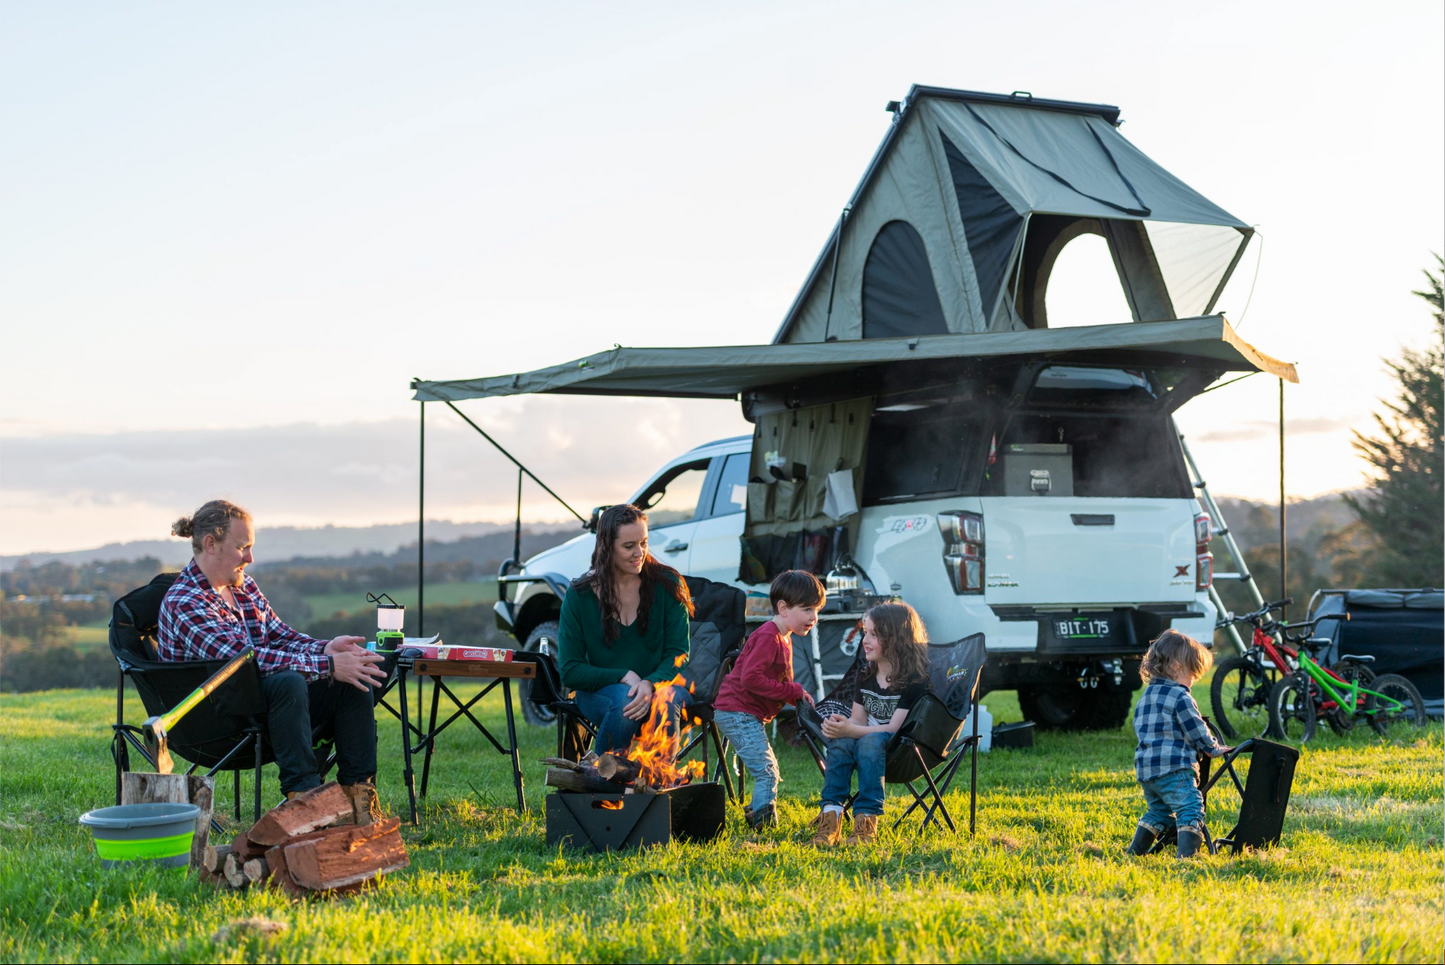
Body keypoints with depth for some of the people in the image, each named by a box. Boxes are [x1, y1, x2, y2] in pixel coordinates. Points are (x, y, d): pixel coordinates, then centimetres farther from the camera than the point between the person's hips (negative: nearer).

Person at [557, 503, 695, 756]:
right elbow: (569, 671, -3)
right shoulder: (579, 595, -3)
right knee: (625, 700, -35)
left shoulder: (667, 584, -2)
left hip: (660, 685, 0)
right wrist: (625, 677, -17)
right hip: (599, 692, 0)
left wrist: (650, 684, -25)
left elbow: (679, 654, -4)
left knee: (667, 700, -34)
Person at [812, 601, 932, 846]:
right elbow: (859, 720, 10)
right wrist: (839, 725, -14)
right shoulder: (865, 676, 11)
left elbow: (893, 728, -18)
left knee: (871, 741, -37)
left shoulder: (914, 679, -11)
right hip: (865, 736, 6)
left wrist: (850, 730, -29)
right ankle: (831, 815, -36)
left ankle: (867, 819, -41)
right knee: (841, 742, -27)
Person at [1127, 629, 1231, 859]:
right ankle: (1186, 856, -24)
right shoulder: (1180, 697, -9)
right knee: (1190, 810, -10)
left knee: (1158, 811, 22)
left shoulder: (1146, 697, 17)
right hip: (1173, 767, -9)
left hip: (1145, 767, 9)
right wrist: (1214, 749, 8)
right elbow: (1197, 731, -8)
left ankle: (1134, 851, 21)